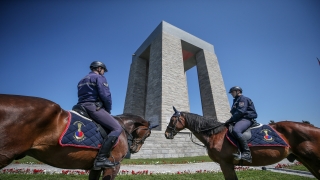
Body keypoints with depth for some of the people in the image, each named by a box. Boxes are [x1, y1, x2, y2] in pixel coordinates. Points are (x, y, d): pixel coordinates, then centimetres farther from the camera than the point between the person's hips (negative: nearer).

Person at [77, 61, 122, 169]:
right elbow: (105, 96, -13)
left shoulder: (82, 80, 26)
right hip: (94, 107, -9)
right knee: (117, 128, -15)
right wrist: (108, 110, 2)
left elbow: (82, 96, 23)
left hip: (82, 108, 10)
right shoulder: (99, 78, 0)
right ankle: (101, 158, -22)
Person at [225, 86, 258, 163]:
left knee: (235, 131, -36)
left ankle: (247, 153, -33)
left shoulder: (243, 99, -3)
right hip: (240, 120, 10)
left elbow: (240, 112, -17)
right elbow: (235, 113, 23)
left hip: (246, 119, -10)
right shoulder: (236, 101, 25)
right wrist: (231, 121, 8)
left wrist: (230, 120, -17)